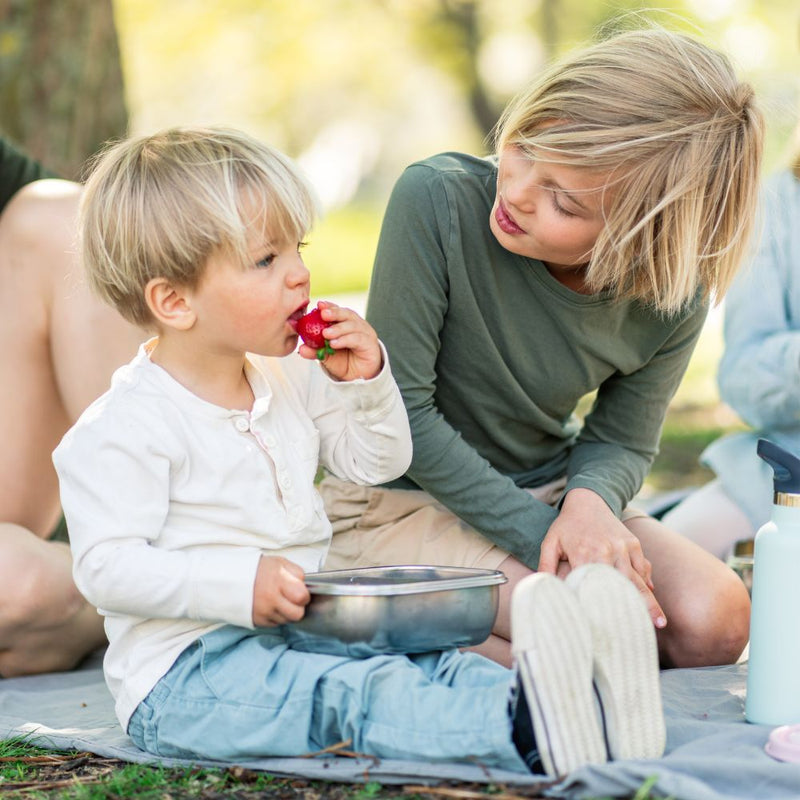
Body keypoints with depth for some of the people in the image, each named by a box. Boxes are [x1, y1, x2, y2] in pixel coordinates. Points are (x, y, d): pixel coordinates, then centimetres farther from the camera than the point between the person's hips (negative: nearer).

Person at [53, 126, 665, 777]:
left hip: (298, 636, 8)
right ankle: (521, 732, -54)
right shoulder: (126, 427, -14)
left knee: (433, 664, -19)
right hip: (186, 672, -8)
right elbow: (106, 565, -18)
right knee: (351, 694, -33)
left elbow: (379, 463, 21)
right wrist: (238, 584, -28)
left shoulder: (289, 382, 11)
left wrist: (366, 383, 1)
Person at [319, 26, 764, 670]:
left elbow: (621, 443, 1)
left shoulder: (672, 303, -14)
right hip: (403, 500, -5)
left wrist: (588, 502, -25)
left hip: (544, 489, 5)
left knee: (713, 623, -16)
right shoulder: (439, 200, -25)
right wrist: (541, 538, -24)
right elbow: (402, 411, -21)